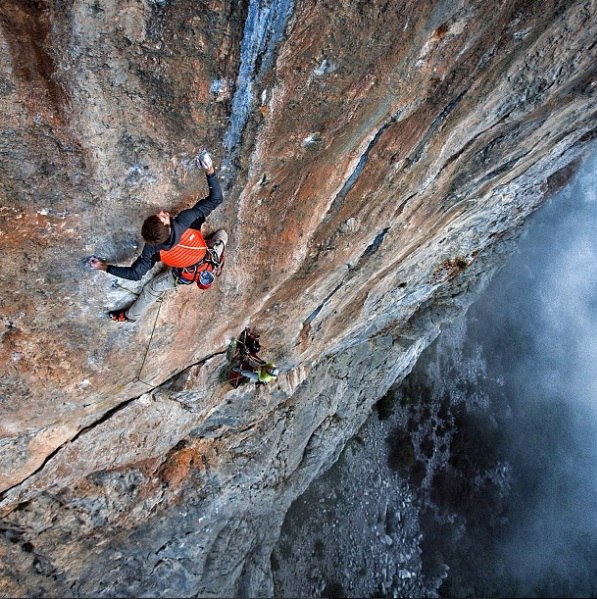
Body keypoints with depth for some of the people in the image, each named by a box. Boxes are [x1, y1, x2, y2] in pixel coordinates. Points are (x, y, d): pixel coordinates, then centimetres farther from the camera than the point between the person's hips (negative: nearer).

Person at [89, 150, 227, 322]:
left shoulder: (152, 249, -32)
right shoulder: (184, 222, -38)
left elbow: (135, 273, -20)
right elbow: (216, 199, -35)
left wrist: (104, 267, -13)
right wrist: (210, 171, -41)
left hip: (187, 275, 1)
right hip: (210, 261, 0)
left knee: (151, 288, 23)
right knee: (222, 234, 25)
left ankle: (130, 315, 45)